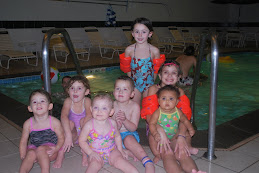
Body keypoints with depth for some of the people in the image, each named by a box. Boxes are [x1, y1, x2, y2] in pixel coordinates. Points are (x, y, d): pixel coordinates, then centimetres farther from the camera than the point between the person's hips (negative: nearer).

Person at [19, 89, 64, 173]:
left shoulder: (55, 122, -12)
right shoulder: (28, 124, -6)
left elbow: (61, 138, -5)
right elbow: (23, 141, 2)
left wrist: (56, 149, -23)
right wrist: (23, 157, -9)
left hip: (50, 148, -2)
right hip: (33, 148, 2)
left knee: (40, 149, -33)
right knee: (31, 154, -30)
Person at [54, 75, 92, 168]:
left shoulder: (86, 101, -17)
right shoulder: (68, 101, -15)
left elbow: (89, 116, -33)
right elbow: (64, 117, -31)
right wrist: (68, 136, -45)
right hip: (73, 134, 1)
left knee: (84, 120, -28)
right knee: (70, 123, -28)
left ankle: (85, 153, -19)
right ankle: (61, 154, -20)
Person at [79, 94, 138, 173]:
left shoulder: (112, 123, -3)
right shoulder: (89, 125, -13)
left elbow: (117, 136, 15)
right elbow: (82, 141, -6)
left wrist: (120, 150, 8)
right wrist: (91, 153, -16)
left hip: (112, 151, 2)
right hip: (95, 154, -2)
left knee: (119, 160, -23)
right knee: (96, 163, -31)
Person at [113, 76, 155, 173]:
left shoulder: (134, 106, -10)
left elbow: (133, 128, -13)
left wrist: (124, 120, -32)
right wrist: (116, 125, -27)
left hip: (129, 134, -4)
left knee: (128, 139, -35)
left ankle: (148, 163, -41)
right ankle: (129, 153, -22)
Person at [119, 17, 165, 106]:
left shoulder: (154, 51, -12)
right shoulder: (129, 50, -10)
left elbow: (156, 70, -2)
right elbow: (127, 68, 1)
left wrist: (151, 82, 0)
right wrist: (132, 81, 1)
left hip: (149, 84, 0)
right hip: (134, 83, 1)